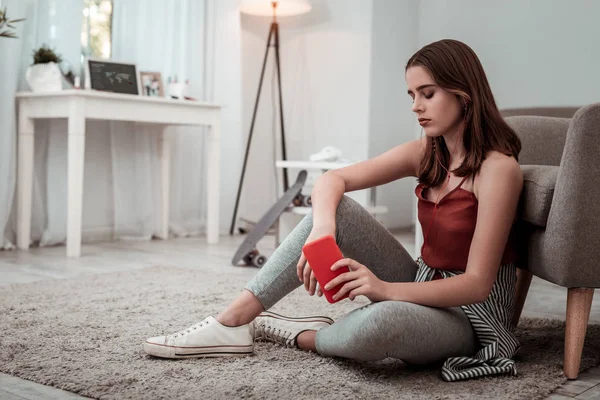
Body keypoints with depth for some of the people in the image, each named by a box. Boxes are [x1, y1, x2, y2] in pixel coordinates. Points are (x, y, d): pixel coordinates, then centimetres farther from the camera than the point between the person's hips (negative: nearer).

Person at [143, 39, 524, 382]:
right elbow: (331, 180, -5)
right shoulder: (426, 153, 2)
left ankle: (298, 334, -6)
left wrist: (387, 289, -35)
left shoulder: (499, 167, -18)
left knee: (377, 323, -41)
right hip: (421, 290, 6)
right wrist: (323, 229, -28)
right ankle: (232, 322, -16)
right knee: (335, 208, -13)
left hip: (470, 316, -6)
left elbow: (477, 283, -22)